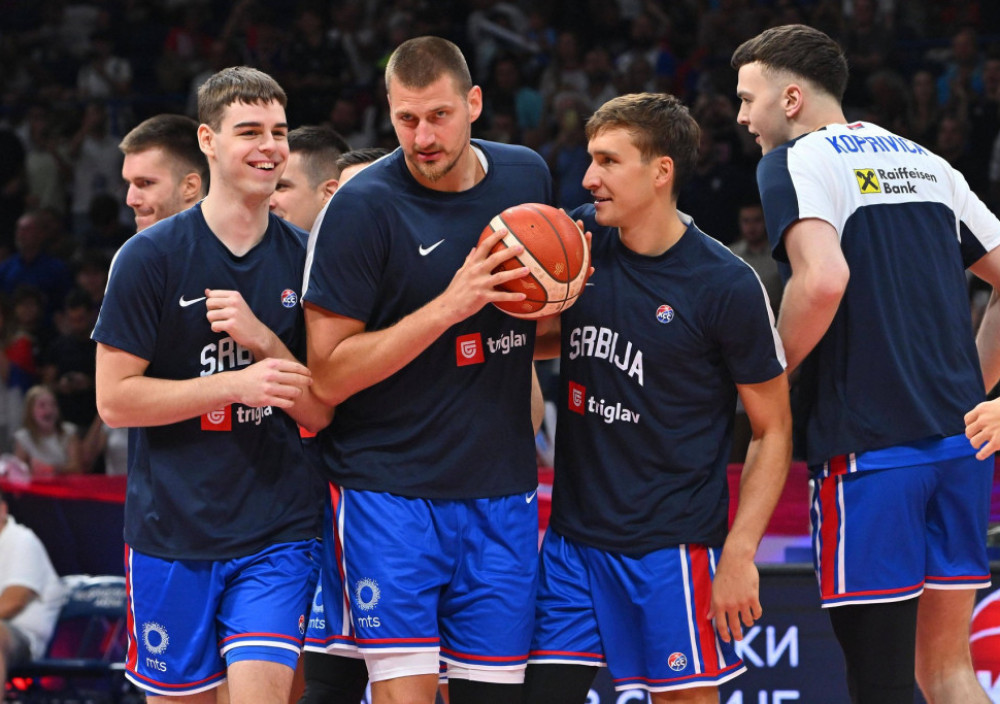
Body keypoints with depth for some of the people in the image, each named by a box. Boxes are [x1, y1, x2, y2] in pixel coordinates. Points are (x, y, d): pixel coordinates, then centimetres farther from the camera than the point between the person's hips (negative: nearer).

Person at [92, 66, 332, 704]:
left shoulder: (304, 258, 4)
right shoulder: (150, 256, -4)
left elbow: (320, 414, 4)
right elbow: (114, 399, -7)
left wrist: (262, 339, -14)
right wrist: (236, 385, -17)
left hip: (277, 533, 1)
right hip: (172, 531, -1)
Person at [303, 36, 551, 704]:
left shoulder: (528, 175, 5)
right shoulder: (362, 207, -12)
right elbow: (328, 377, -13)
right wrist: (449, 308, -22)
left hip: (501, 491, 5)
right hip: (391, 491, -5)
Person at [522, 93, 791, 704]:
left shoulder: (726, 284, -11)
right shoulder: (580, 238, 2)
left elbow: (773, 431, -6)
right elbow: (554, 338, 20)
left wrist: (740, 552, -14)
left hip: (672, 543, -5)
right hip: (574, 535, 5)